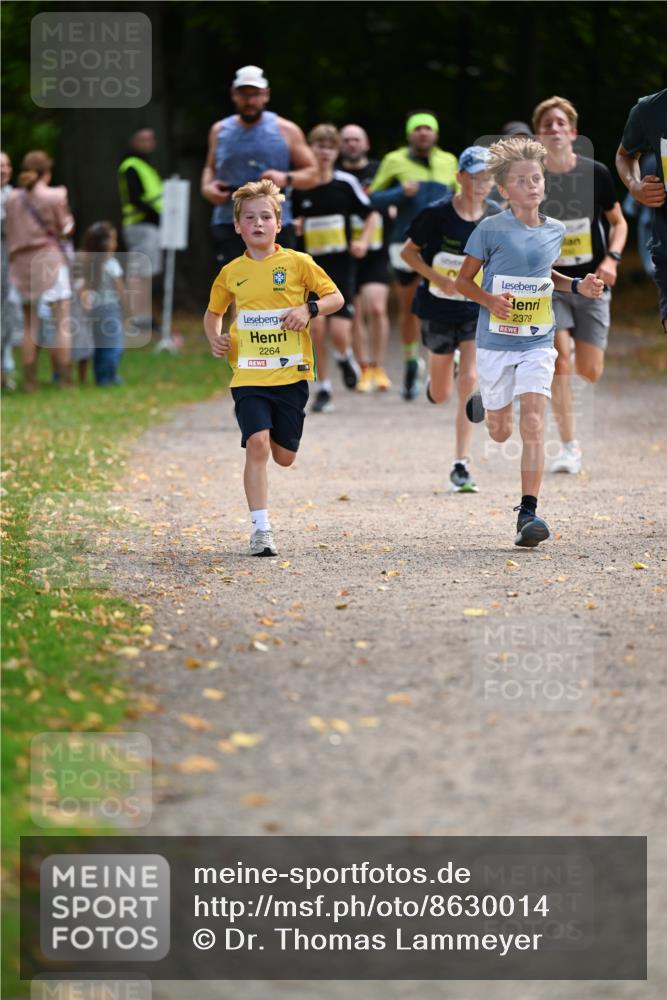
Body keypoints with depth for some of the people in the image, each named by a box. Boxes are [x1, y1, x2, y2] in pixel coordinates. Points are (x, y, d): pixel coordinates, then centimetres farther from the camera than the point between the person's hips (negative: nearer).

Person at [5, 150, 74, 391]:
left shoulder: (12, 199, 3)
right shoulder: (55, 196, -8)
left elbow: (11, 232, 7)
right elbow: (65, 229, -2)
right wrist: (65, 204, 10)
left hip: (21, 262, 4)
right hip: (50, 260, -4)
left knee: (29, 324, 10)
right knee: (62, 322, 1)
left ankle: (29, 380, 7)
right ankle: (64, 379, -2)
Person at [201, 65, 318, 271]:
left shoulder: (286, 130, 4)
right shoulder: (220, 130, 11)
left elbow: (312, 173, 6)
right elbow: (210, 167, 27)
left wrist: (286, 178, -15)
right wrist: (206, 187, 4)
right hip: (228, 225, 1)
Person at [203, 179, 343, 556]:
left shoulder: (297, 263, 0)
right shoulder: (232, 273, 6)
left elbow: (335, 297, 5)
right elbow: (214, 312, 23)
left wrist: (309, 310, -14)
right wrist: (215, 338, 2)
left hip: (291, 373, 0)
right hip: (249, 376, 0)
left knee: (284, 456, 4)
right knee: (256, 443, -16)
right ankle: (261, 529, -12)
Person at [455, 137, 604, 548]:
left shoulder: (555, 231, 2)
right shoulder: (491, 230, -11)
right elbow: (463, 280, -4)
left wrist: (577, 286, 4)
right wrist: (490, 301, -23)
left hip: (538, 343, 2)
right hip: (496, 342, -2)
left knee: (533, 425, -14)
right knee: (501, 432, 12)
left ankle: (528, 513, -13)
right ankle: (485, 403, 50)